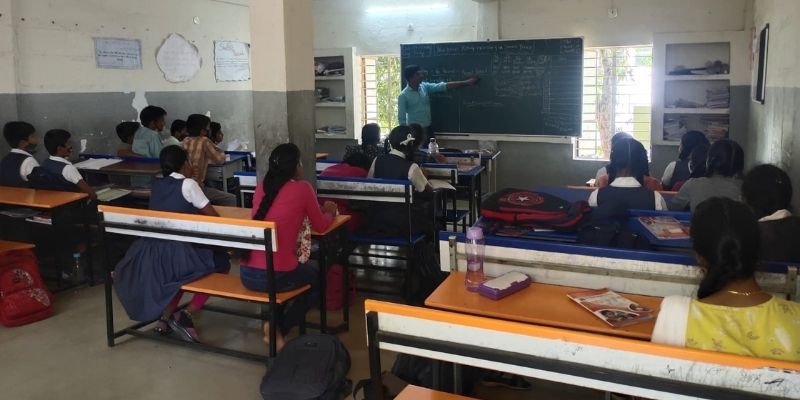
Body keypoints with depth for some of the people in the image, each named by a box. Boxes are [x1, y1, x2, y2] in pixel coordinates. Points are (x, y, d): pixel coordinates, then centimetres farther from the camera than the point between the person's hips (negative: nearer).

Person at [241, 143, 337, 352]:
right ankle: (278, 329, 10)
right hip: (278, 276, -6)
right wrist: (329, 212, 28)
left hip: (247, 274, 6)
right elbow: (320, 226, 6)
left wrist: (319, 209, 35)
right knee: (316, 277, 26)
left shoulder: (261, 186, 11)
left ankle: (274, 322, 22)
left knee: (306, 271, 35)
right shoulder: (302, 188, -6)